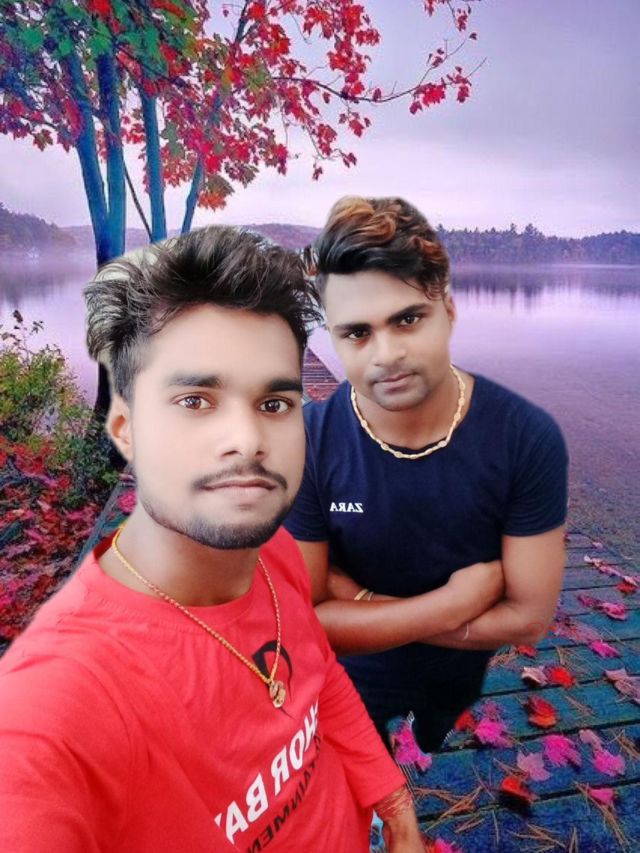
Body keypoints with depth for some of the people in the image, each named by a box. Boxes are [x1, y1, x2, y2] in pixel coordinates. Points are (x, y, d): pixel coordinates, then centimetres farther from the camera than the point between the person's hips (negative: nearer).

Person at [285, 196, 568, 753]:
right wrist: (454, 602, -29)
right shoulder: (306, 443, -30)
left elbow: (528, 616, -23)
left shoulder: (528, 437, -28)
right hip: (348, 679, -1)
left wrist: (361, 603, -27)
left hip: (460, 674, 2)